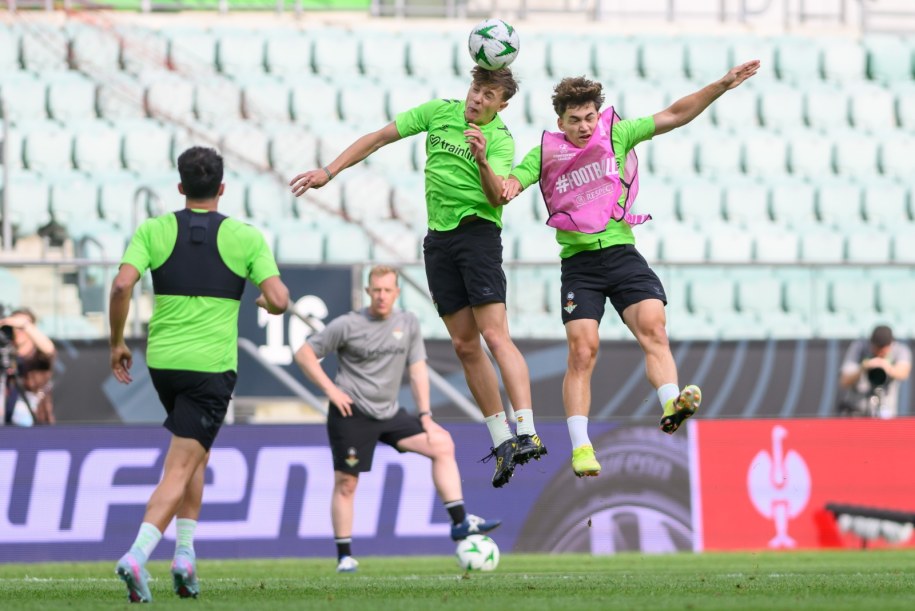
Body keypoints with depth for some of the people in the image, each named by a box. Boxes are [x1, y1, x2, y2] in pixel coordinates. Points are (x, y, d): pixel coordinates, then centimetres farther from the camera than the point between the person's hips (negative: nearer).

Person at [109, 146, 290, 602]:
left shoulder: (153, 231, 1)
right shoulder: (245, 237, -2)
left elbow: (122, 285, -12)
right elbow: (279, 301, -9)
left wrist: (117, 344, 1)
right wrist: (267, 301, 16)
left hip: (162, 360, 3)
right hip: (212, 365, -3)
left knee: (194, 452, 26)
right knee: (180, 470, -4)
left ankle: (185, 552, 16)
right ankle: (137, 555, -24)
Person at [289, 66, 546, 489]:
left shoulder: (500, 140, -6)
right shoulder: (439, 112, 7)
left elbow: (498, 196, -19)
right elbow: (379, 138, 12)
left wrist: (482, 161, -37)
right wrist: (329, 171, 9)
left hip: (477, 233, -5)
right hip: (439, 239, 5)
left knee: (494, 334, -18)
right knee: (464, 346, 2)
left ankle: (527, 434, -26)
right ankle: (501, 441, 6)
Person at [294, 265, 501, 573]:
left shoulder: (408, 324, 6)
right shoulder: (348, 325, -7)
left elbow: (417, 370, 8)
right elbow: (304, 353, -3)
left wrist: (425, 415, 0)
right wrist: (330, 389, -12)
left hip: (389, 414, 5)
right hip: (352, 415, -5)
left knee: (442, 444, -8)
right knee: (346, 483, -3)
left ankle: (460, 522, -8)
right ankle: (344, 556, 7)